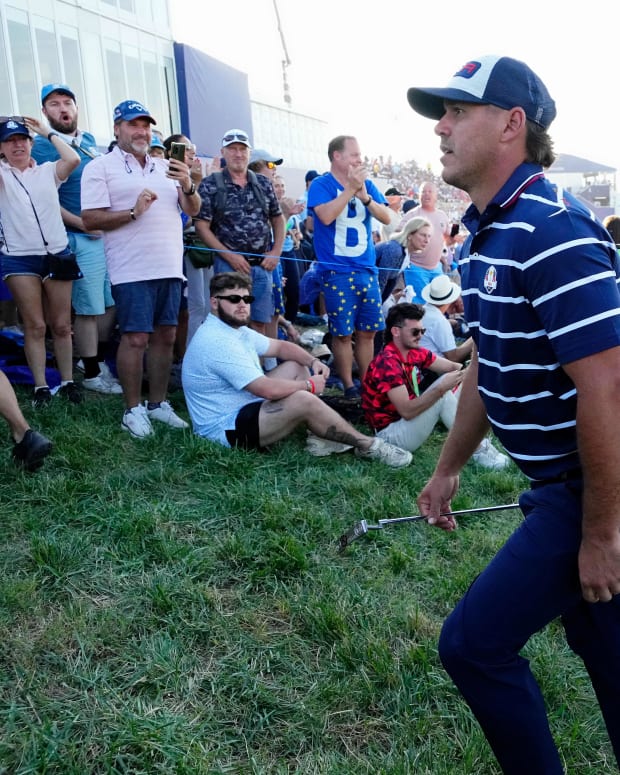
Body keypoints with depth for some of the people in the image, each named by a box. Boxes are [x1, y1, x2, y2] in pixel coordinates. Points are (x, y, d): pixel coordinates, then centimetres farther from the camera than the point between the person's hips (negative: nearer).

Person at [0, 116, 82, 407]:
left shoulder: (48, 171, 9)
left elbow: (73, 159, -9)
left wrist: (48, 132, 2)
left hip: (57, 254, 1)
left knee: (61, 325, 6)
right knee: (35, 326, 0)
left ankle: (67, 382, 15)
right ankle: (40, 386, 6)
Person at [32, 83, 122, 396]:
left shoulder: (90, 140, 14)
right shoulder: (41, 146, -7)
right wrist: (84, 225, -17)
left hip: (110, 233, 7)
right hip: (82, 239, -7)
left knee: (114, 302, 14)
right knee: (89, 309, 0)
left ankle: (99, 358, 30)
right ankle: (91, 373, 13)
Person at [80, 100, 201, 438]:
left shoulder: (165, 168, 17)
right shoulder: (100, 167, 1)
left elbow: (193, 210, 12)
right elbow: (90, 218, -7)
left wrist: (187, 186, -8)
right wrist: (133, 212, -19)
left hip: (169, 268, 6)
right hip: (133, 270, -6)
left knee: (165, 336, 8)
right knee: (135, 338, -6)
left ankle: (158, 403, 19)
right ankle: (133, 410, 5)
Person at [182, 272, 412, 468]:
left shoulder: (237, 330, 8)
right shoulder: (218, 341, -25)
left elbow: (280, 346, 18)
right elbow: (269, 389, -29)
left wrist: (313, 362, -1)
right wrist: (309, 385, -13)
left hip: (243, 409, 11)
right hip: (225, 430, -11)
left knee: (297, 366, 11)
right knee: (304, 400, -26)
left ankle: (319, 438, 0)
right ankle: (367, 446, -9)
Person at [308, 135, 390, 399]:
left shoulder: (367, 185, 10)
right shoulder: (321, 185, -3)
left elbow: (386, 218, 2)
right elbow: (326, 216, -19)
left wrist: (364, 196, -13)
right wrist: (350, 188, -16)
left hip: (367, 268, 5)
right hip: (337, 271, -4)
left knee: (367, 331, 8)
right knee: (343, 333, 0)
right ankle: (348, 385, 11)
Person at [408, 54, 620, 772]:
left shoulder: (553, 233, -23)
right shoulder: (485, 235, 9)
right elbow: (486, 367, 16)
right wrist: (447, 469, 20)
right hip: (558, 484, 10)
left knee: (474, 643, -2)